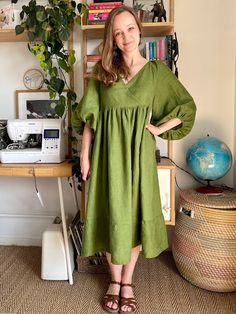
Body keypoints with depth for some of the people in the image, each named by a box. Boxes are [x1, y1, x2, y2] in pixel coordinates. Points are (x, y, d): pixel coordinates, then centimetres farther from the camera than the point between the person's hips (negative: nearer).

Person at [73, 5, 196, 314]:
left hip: (139, 151, 0)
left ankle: (127, 282, 27)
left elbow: (187, 106, 8)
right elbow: (89, 116, 3)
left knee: (136, 214, 6)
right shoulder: (103, 71, 6)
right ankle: (115, 279, 29)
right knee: (112, 215, 6)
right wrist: (85, 155, -2)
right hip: (109, 151, 1)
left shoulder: (156, 71, 4)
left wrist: (159, 128, -4)